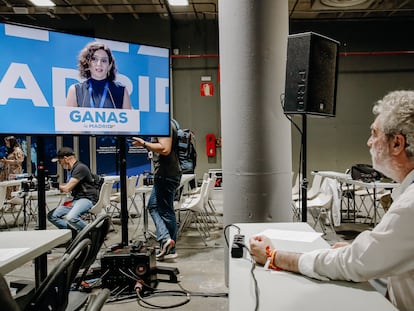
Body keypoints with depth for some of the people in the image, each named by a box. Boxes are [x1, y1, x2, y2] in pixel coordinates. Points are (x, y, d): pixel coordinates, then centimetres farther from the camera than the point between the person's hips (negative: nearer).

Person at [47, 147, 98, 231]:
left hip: (87, 199, -10)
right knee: (52, 216, 0)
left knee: (71, 218, -35)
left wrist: (59, 186, 4)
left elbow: (67, 188, -15)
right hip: (76, 199, 10)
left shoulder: (80, 168, -13)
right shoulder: (74, 169, 18)